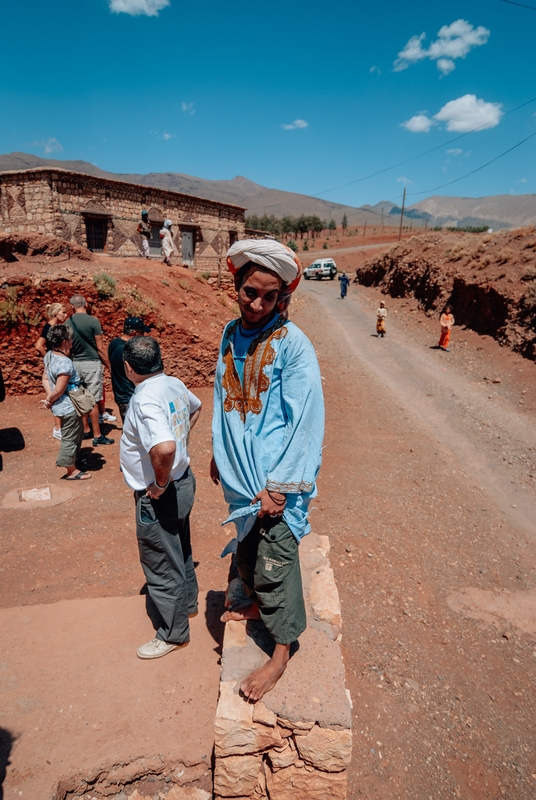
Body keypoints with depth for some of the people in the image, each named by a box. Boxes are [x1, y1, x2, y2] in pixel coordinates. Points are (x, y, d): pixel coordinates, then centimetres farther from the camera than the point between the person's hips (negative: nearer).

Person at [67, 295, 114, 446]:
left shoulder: (68, 323, 3)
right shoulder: (93, 321, -12)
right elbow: (100, 348, -11)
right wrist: (110, 365, -1)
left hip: (76, 364, 5)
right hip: (92, 363, -5)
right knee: (93, 400, -2)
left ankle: (86, 431, 26)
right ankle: (97, 436, 3)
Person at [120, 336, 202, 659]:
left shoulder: (145, 400, -29)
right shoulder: (175, 384, -2)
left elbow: (164, 448, -43)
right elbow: (196, 407, 21)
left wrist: (160, 484, -26)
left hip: (160, 496, -9)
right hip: (183, 480, 9)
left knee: (161, 566, 10)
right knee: (181, 550, 28)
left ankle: (174, 633, 30)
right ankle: (188, 603, 50)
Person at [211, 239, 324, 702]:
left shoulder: (292, 344, -17)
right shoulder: (231, 335, 3)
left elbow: (305, 420, -18)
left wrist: (278, 486, -19)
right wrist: (219, 453, 18)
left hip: (275, 476, -6)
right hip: (240, 472, 7)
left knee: (275, 560, 4)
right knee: (247, 545, 24)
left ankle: (281, 652, 25)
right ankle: (258, 604, 50)